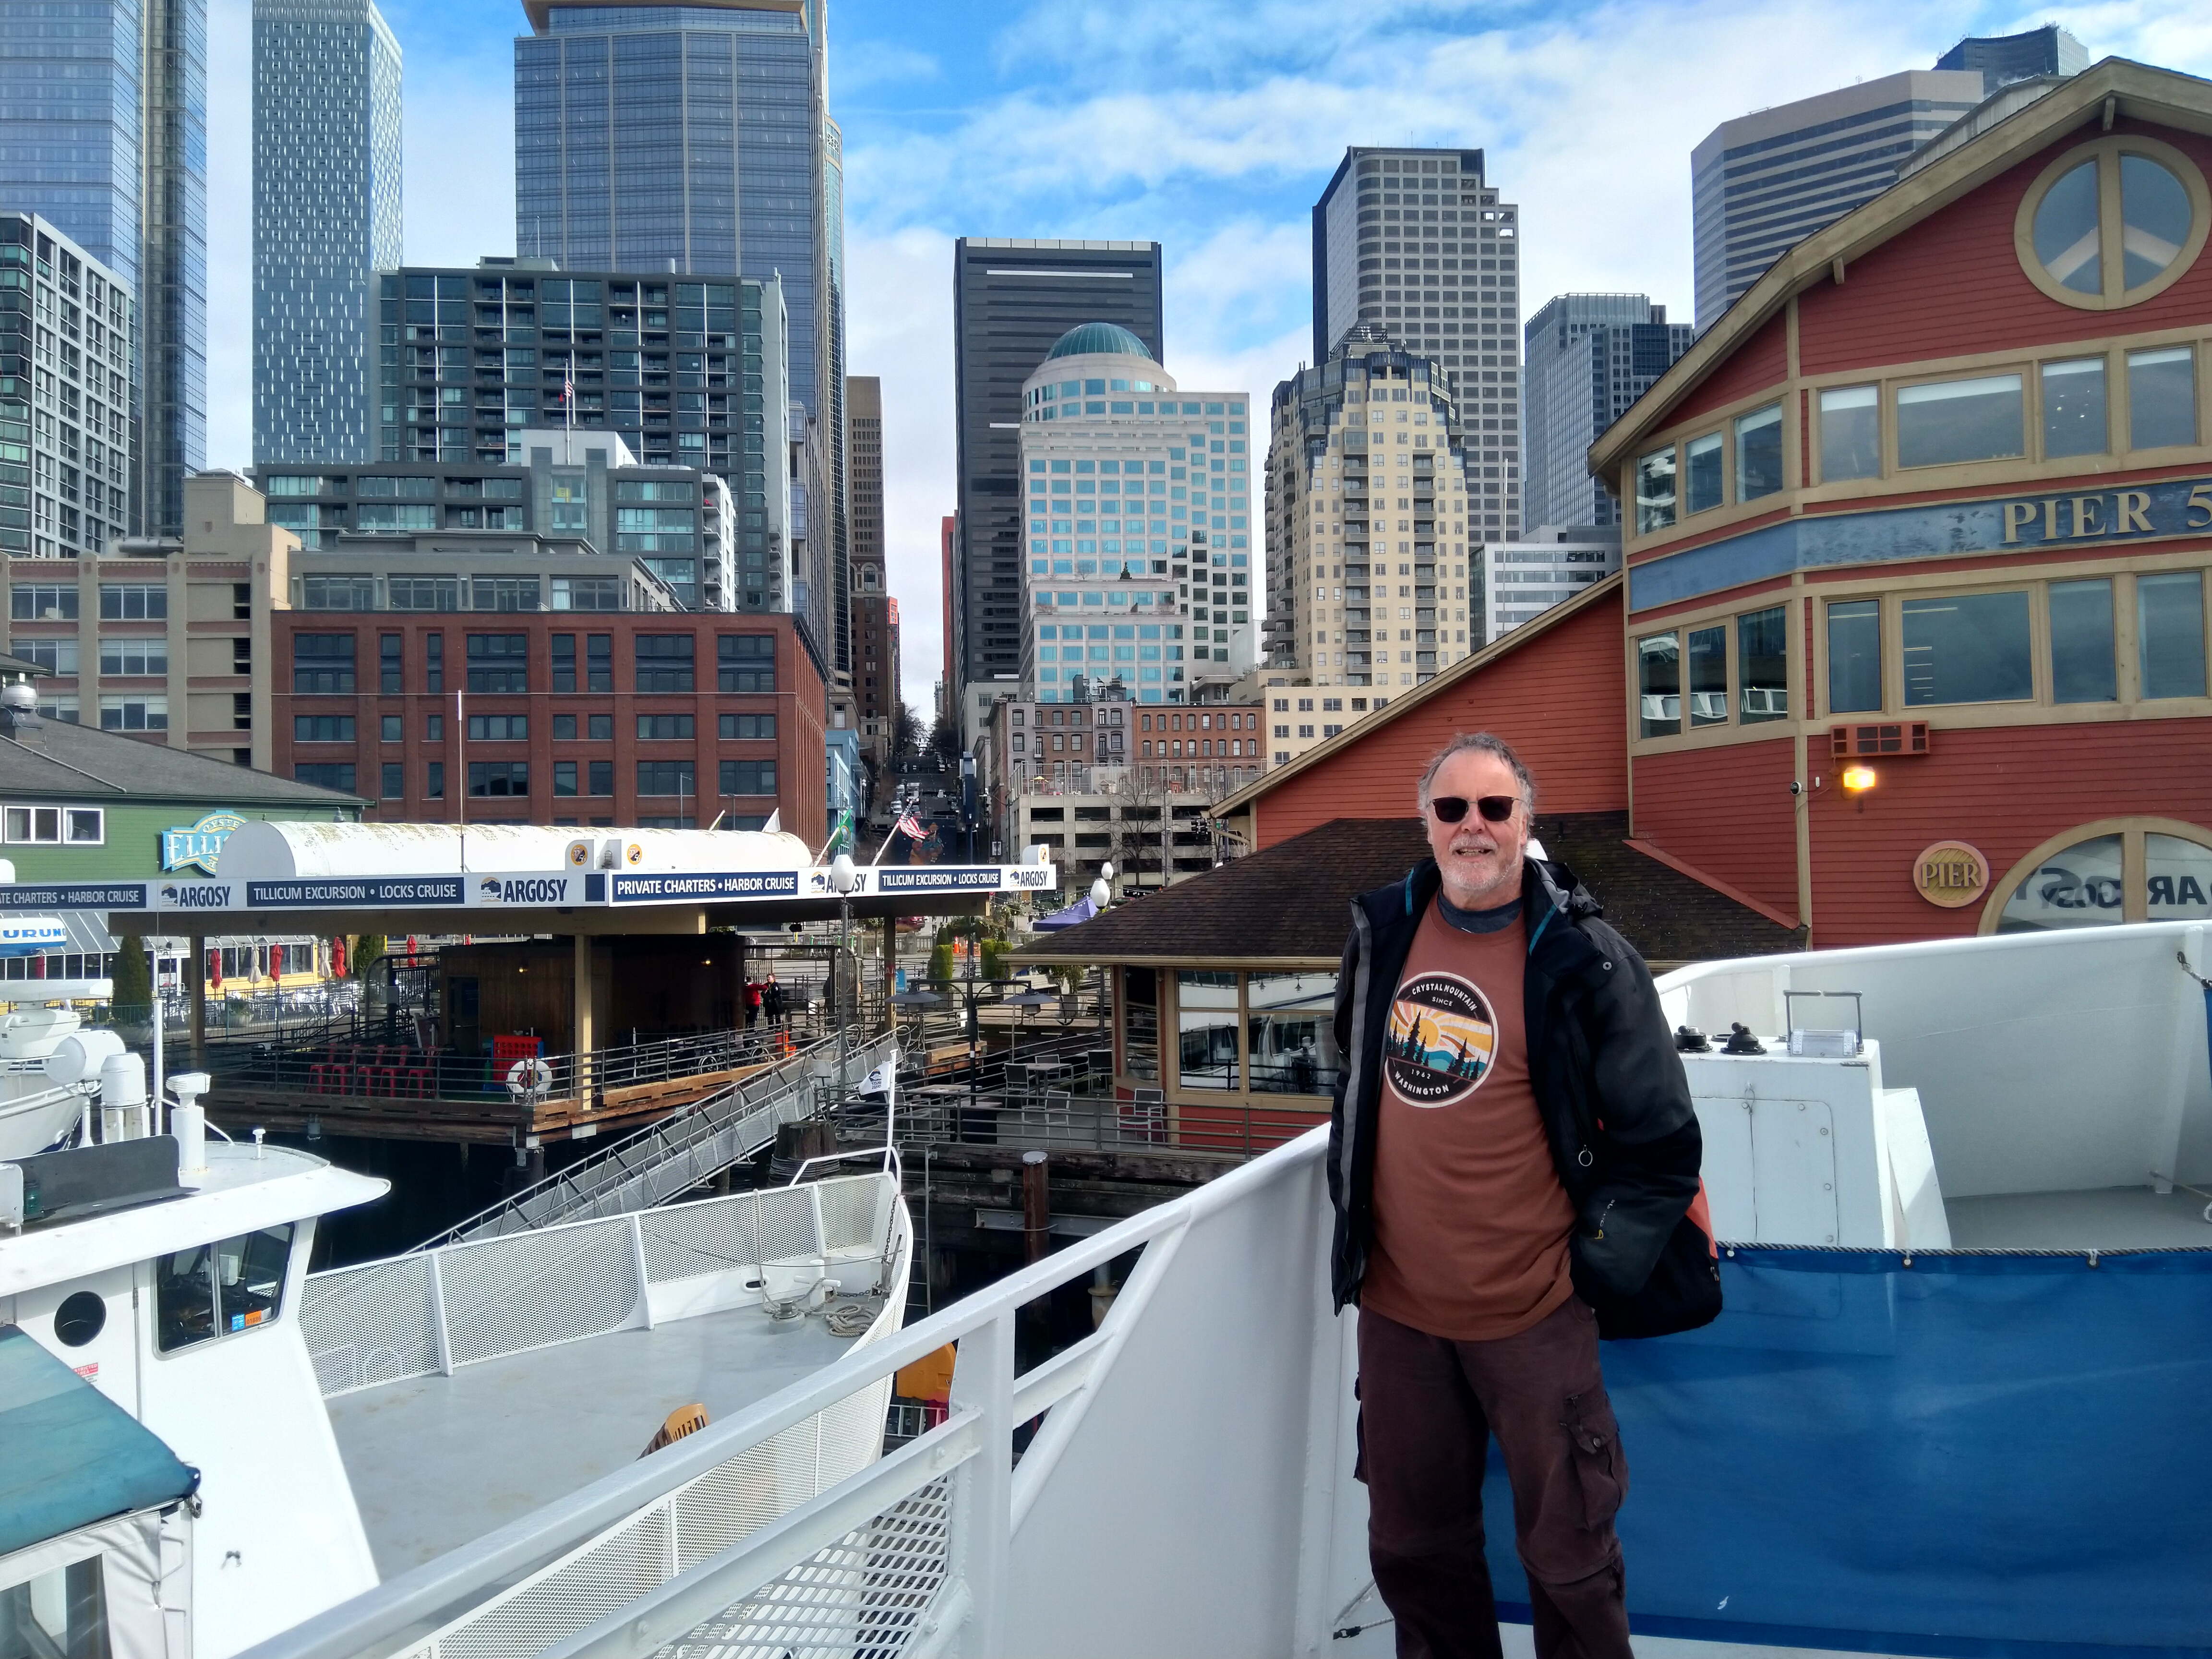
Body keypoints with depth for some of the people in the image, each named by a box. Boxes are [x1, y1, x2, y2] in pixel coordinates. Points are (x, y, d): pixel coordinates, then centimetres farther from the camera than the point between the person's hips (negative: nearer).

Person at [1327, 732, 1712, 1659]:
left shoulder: (1582, 958, -11)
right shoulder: (1382, 931, 3)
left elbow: (1661, 1138, -6)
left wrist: (1597, 1266, -7)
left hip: (1533, 1317, -4)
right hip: (1395, 1306, 4)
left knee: (1568, 1556, 10)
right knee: (1410, 1547, 18)